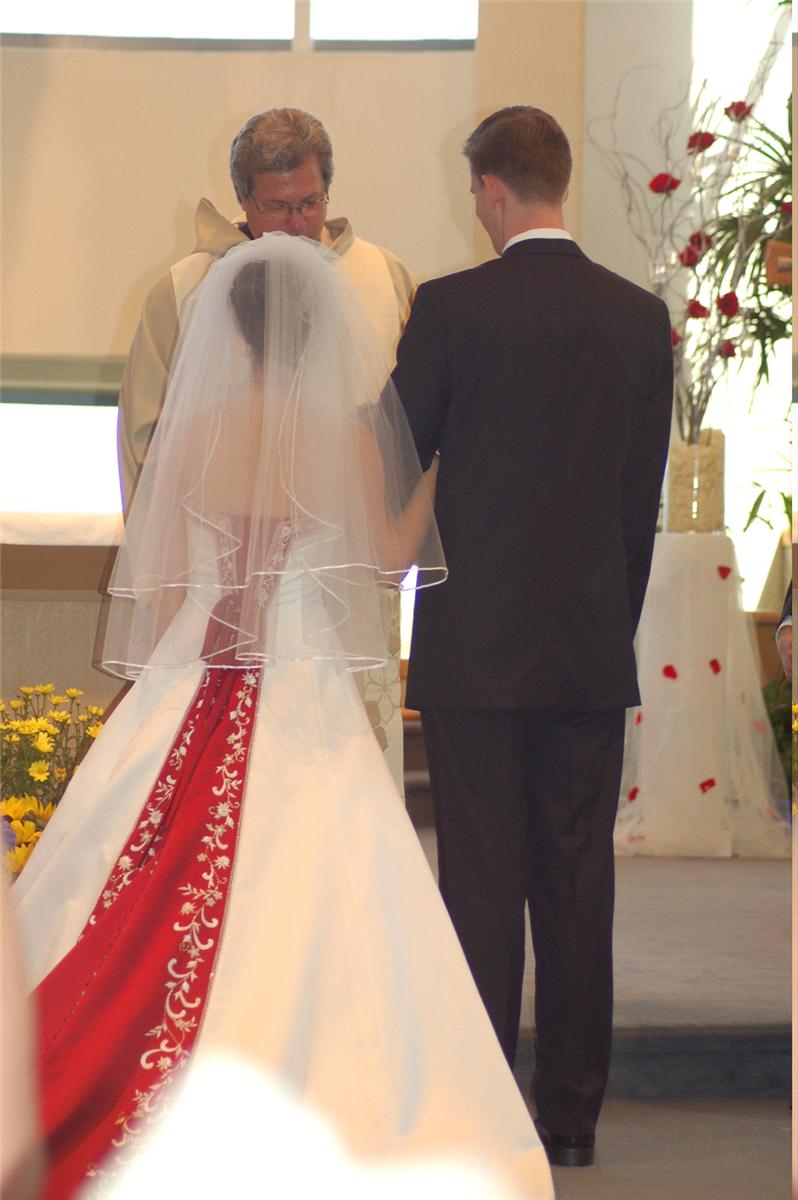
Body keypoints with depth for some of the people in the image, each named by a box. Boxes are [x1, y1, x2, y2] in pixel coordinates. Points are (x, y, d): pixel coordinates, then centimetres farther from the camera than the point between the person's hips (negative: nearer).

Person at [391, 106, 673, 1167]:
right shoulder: (641, 318, 3)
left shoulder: (450, 308, -8)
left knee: (481, 881, 0)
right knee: (579, 883, 7)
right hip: (593, 645, 3)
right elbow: (644, 494, 8)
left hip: (476, 643, -3)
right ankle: (572, 1113, 11)